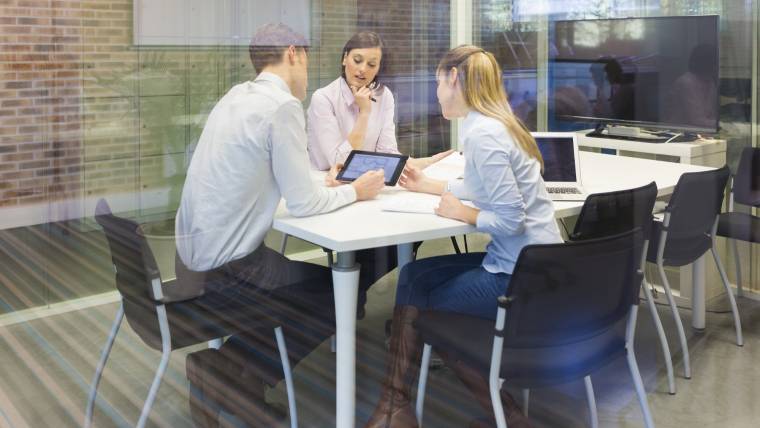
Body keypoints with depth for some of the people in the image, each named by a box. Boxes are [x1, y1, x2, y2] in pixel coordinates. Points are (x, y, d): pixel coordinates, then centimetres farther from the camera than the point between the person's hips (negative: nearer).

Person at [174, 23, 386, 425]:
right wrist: (355, 191, 1)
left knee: (311, 276, 27)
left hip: (194, 256, 9)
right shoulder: (283, 106, -17)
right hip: (225, 269, -9)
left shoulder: (237, 95, 9)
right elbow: (303, 203, -15)